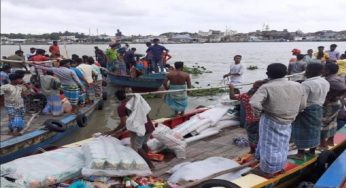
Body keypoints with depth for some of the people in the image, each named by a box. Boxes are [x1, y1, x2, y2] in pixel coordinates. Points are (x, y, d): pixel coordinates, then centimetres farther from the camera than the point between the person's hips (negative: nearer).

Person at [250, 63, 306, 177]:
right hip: (287, 122, 5)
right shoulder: (297, 86, -2)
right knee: (281, 145, 20)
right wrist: (290, 113, 16)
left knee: (270, 145, 8)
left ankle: (268, 171, 21)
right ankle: (278, 167, 37)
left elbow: (254, 103, -30)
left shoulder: (267, 87, -18)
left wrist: (258, 113, -12)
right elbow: (302, 106, 4)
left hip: (270, 121, -5)